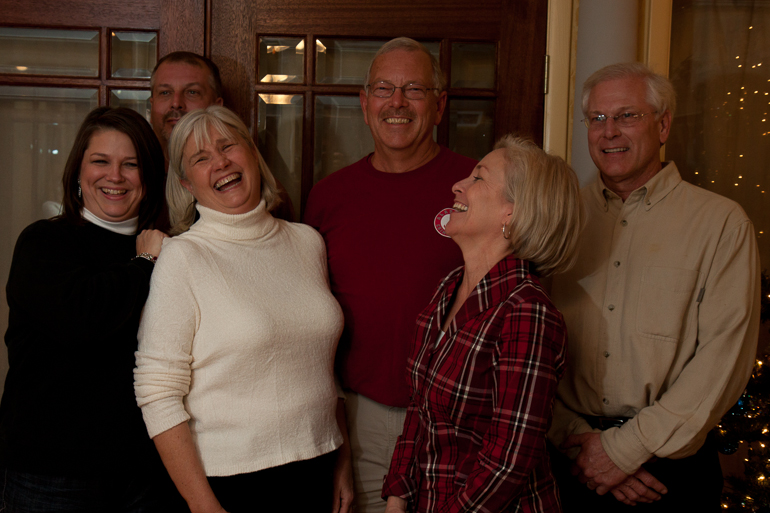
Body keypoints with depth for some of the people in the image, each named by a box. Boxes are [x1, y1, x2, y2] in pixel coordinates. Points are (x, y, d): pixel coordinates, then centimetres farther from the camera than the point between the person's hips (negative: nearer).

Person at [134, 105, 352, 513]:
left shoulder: (307, 241, 4)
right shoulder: (182, 257, -11)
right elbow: (157, 394, -13)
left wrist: (341, 462, 10)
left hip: (314, 472, 5)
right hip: (231, 480, -4)